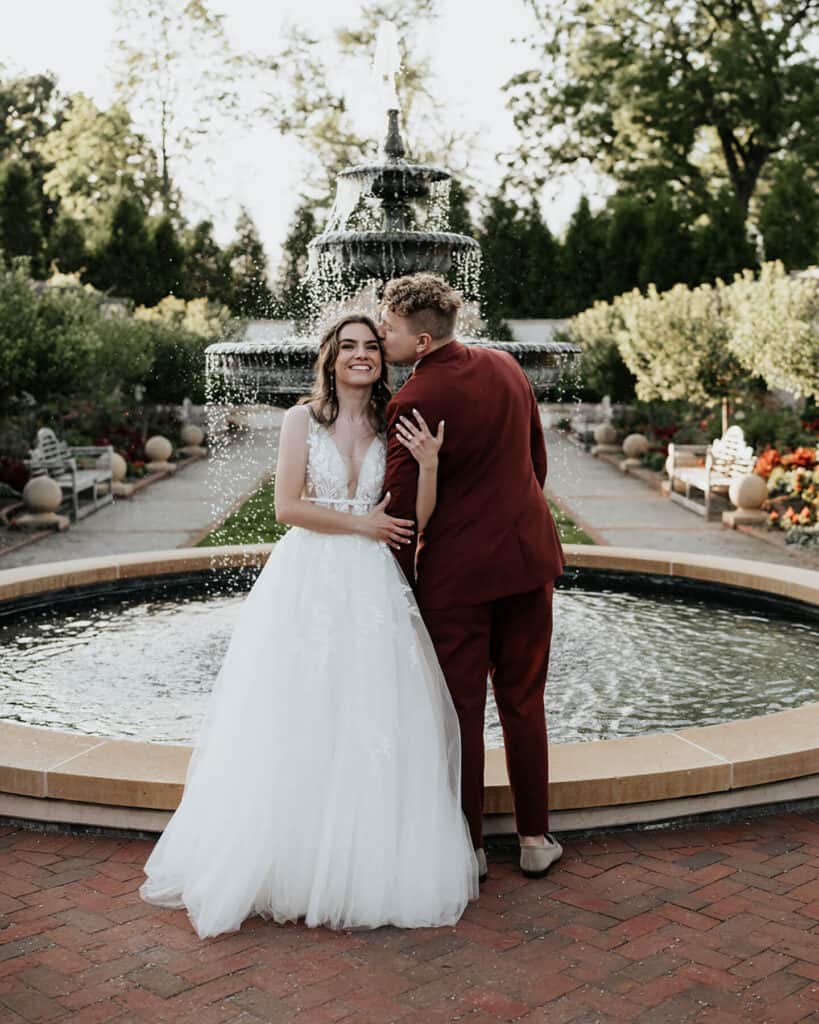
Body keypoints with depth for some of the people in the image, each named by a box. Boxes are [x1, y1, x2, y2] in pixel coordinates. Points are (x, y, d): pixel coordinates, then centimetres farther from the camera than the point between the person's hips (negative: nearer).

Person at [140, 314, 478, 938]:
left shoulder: (392, 427, 9)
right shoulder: (304, 418, 3)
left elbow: (414, 523, 2)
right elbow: (288, 505, -6)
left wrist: (427, 463, -12)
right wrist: (360, 523, -7)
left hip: (374, 588, 2)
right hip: (308, 582, -2)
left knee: (373, 724, 1)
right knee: (299, 726, 0)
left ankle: (370, 867, 13)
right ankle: (293, 865, 11)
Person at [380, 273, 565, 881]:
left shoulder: (414, 401, -18)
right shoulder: (506, 368, 2)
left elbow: (403, 505, -14)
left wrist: (402, 575, 1)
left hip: (457, 568, -6)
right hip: (528, 554, 6)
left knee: (461, 708, 7)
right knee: (523, 700, 15)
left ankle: (468, 847, 18)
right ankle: (535, 838, 23)